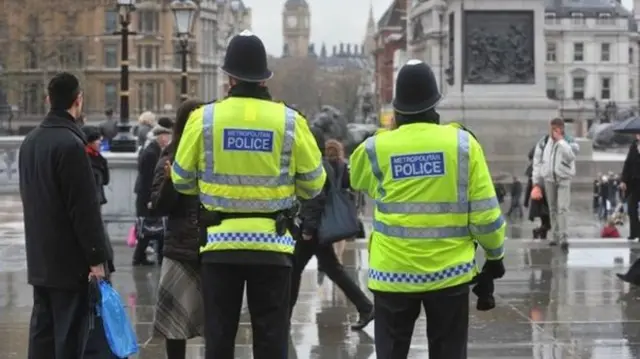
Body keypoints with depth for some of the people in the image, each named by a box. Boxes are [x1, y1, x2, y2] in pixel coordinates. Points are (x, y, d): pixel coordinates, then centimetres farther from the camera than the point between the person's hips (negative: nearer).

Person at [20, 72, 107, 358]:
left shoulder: (30, 141, 10)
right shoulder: (70, 144, -17)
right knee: (69, 335, -5)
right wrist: (96, 257, -14)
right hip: (69, 260, -8)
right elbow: (85, 208, -18)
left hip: (39, 258, 8)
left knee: (41, 332, 12)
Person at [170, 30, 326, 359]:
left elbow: (182, 181, 4)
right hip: (273, 244, 0)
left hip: (220, 242, 0)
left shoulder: (204, 118, -5)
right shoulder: (290, 121, -5)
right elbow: (313, 185, 3)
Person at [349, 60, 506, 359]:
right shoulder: (462, 144, -7)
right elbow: (484, 212, -4)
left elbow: (356, 179, 17)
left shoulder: (377, 148, -6)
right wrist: (495, 253, 12)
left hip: (393, 273, 0)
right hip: (449, 271, 0)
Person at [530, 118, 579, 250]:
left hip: (564, 179, -3)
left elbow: (570, 156, -26)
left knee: (562, 208, -14)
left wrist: (560, 140, -22)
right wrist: (536, 183, 3)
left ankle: (564, 237, -15)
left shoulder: (569, 141, -5)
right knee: (552, 209, 8)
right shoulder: (543, 143, 3)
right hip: (548, 179, 3)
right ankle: (555, 236, 16)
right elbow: (537, 162, 6)